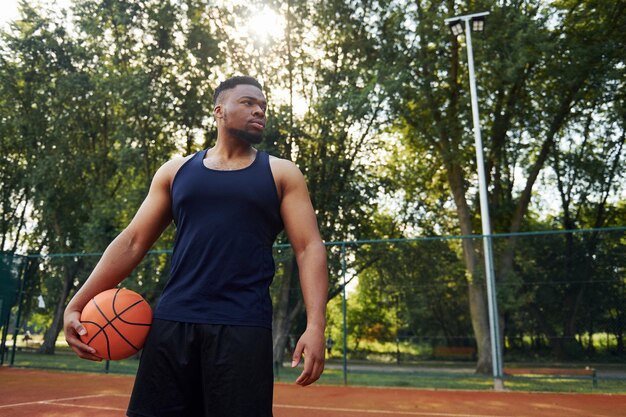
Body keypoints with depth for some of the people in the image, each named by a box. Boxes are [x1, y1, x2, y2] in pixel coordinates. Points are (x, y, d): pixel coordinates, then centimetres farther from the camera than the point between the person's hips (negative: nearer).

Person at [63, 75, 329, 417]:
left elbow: (309, 248, -1)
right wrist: (77, 305, 5)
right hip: (171, 322, 2)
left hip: (243, 327, -2)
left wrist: (315, 325, -14)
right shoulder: (175, 171, 13)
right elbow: (133, 241, 12)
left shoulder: (282, 174, 7)